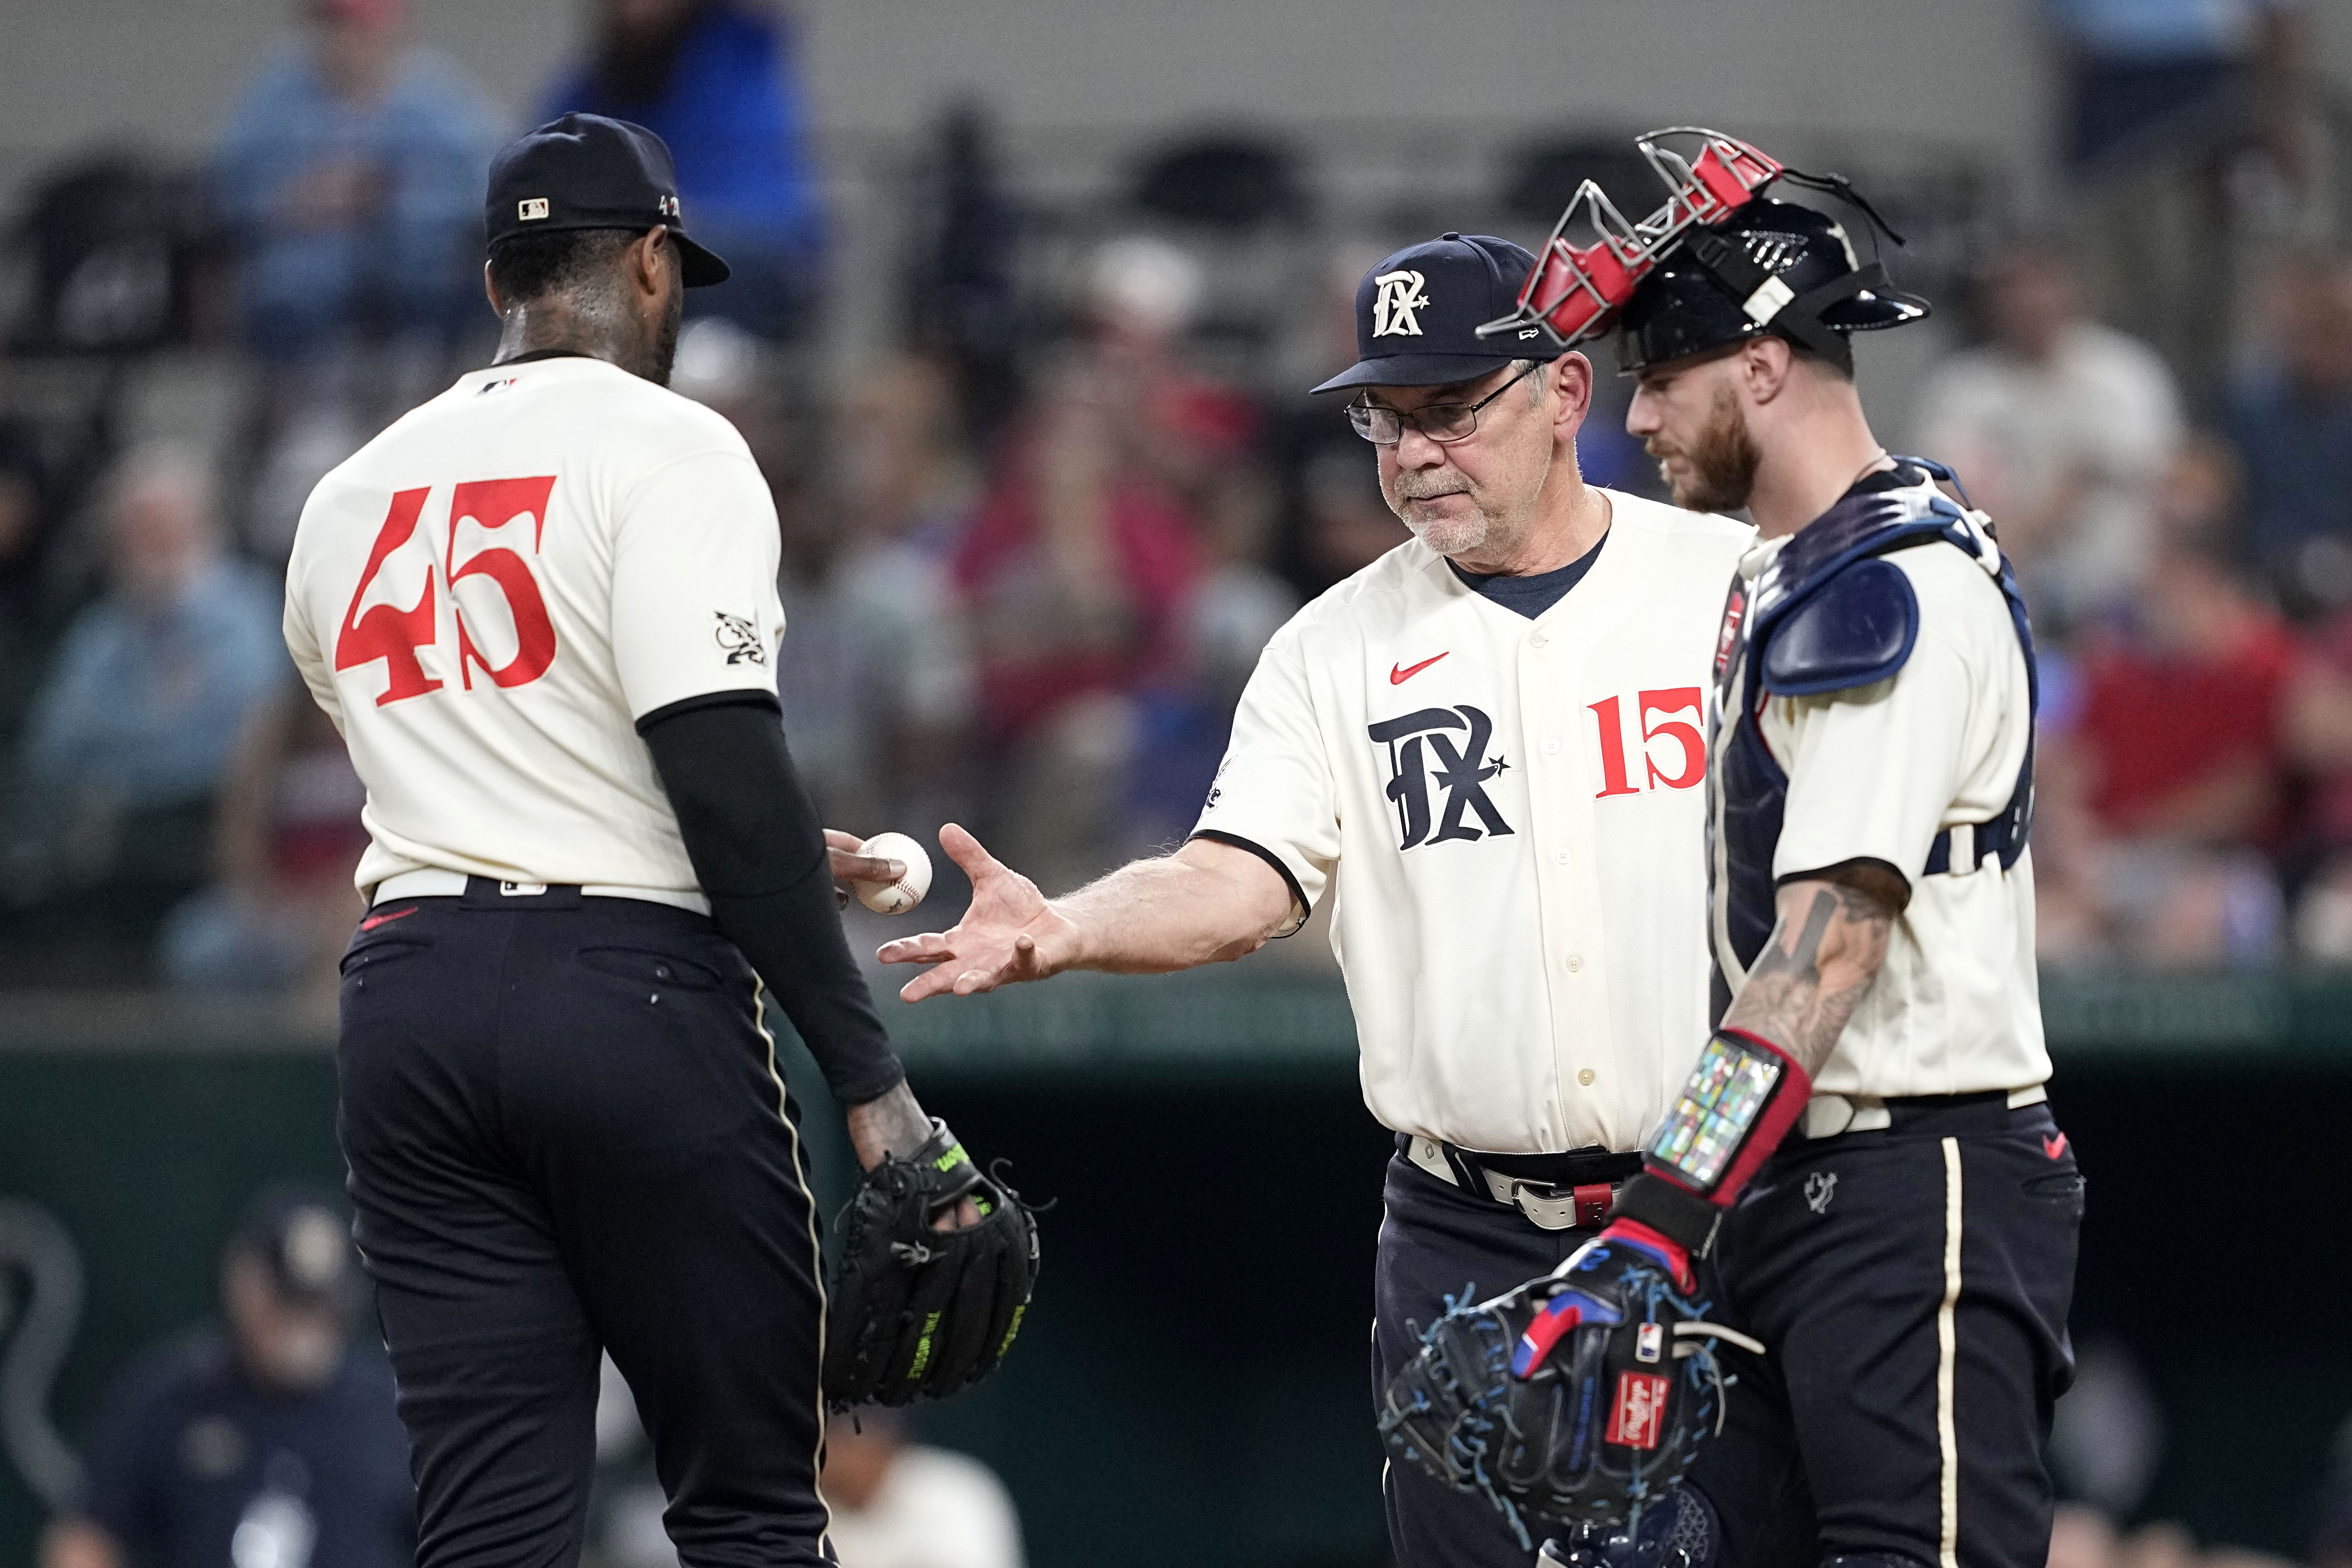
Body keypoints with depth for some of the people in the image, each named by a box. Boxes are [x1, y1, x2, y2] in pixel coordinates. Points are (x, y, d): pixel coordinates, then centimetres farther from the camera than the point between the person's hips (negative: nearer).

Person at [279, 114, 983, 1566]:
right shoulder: (667, 449, -4)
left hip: (407, 996, 6)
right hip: (629, 990, -6)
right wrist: (870, 1078, -15)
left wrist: (789, 860, 33)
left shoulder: (351, 497, 16)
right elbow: (725, 767, -15)